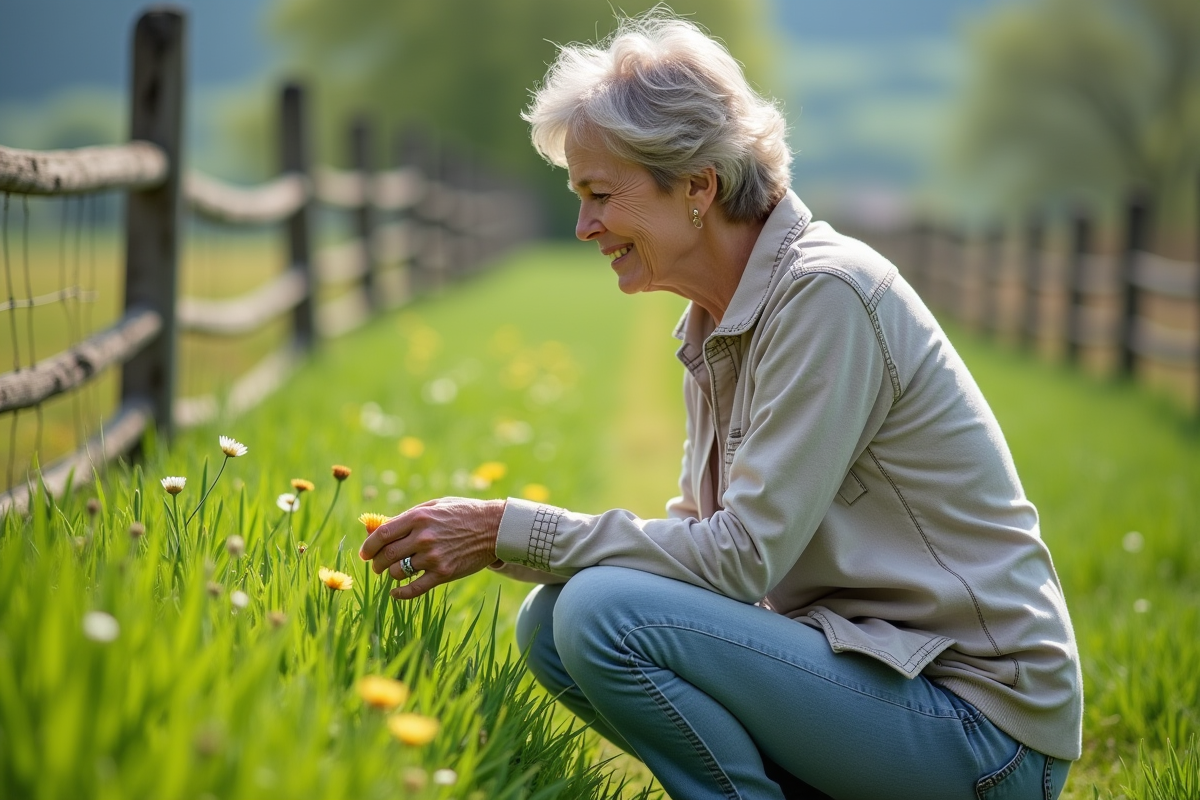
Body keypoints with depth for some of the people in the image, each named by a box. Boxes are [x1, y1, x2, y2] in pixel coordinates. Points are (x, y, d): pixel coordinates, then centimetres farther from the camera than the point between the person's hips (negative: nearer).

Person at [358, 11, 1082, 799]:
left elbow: (743, 556, -22)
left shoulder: (826, 293, -19)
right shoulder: (719, 319, 9)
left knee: (606, 612, -22)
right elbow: (703, 529, 11)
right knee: (552, 621, 2)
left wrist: (511, 531, -18)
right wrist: (504, 538, -3)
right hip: (867, 654, 9)